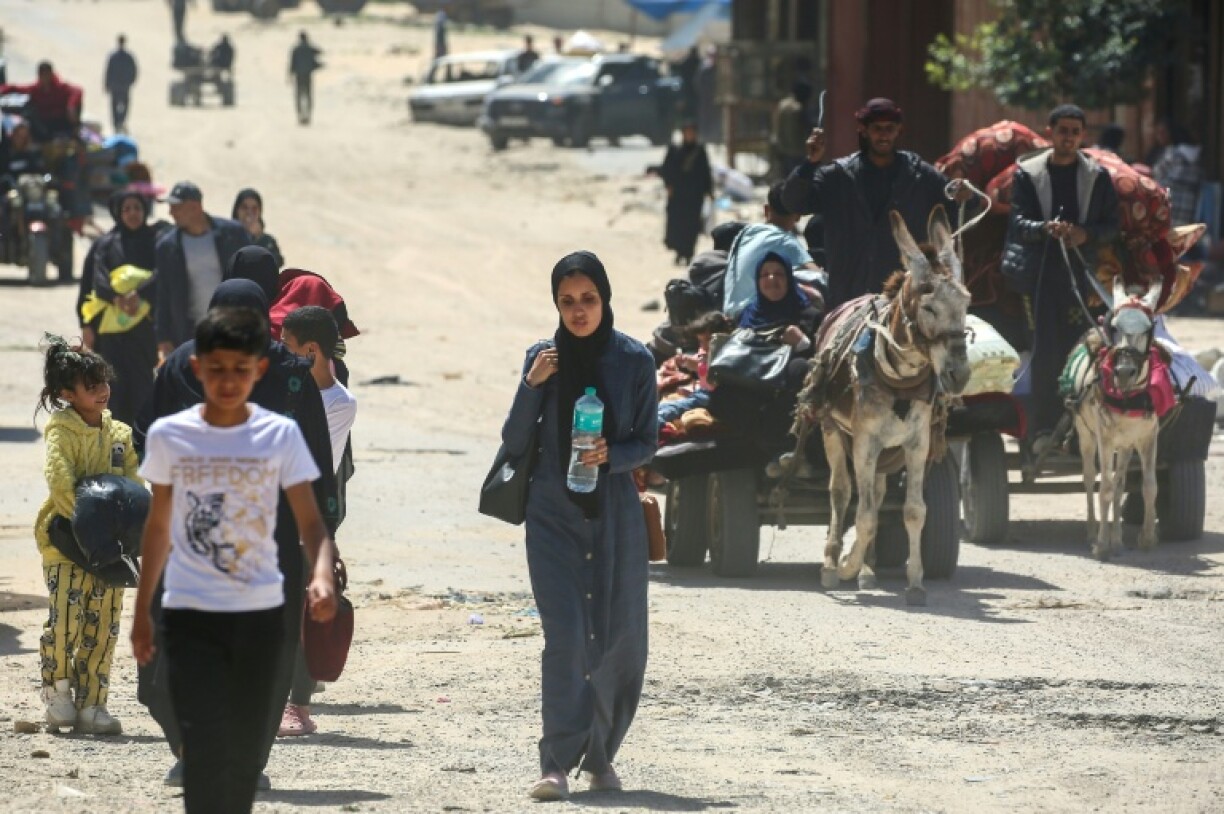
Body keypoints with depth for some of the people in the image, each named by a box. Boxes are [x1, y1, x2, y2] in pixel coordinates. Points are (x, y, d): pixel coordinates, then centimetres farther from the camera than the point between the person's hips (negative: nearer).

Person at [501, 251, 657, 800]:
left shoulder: (634, 361, 1)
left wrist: (610, 456, -16)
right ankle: (556, 763, -16)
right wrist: (532, 385, -10)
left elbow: (647, 443, 3)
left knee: (620, 639, 3)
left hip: (615, 513, 1)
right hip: (554, 513, -1)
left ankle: (600, 755, 21)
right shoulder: (542, 358, 5)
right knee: (565, 634, -13)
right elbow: (514, 443, 3)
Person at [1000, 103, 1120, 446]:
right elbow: (1018, 222, -1)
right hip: (1040, 273, -1)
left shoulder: (1097, 176, 9)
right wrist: (1045, 228, -22)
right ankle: (1042, 429, 0)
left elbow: (1111, 225, 9)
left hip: (1081, 273, 1)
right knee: (1045, 353, -3)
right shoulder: (1027, 173, 7)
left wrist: (1086, 234, -12)